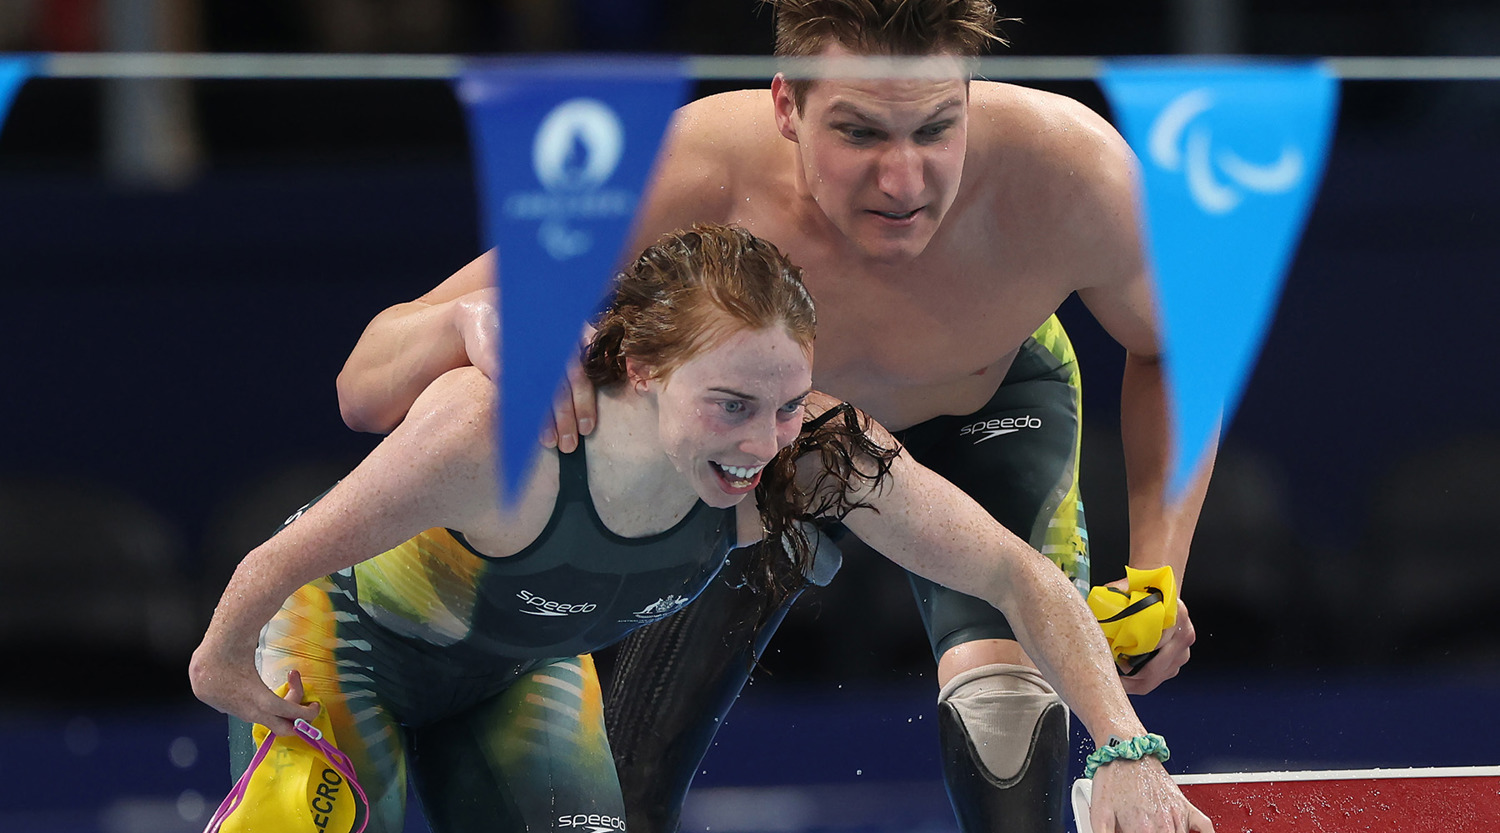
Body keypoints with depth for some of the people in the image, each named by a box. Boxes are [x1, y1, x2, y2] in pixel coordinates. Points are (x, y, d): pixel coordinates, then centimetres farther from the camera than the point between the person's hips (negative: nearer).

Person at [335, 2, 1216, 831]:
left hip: (987, 411, 0)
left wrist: (1159, 568, -26)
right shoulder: (684, 182, -43)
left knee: (1003, 687, -27)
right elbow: (368, 389, -39)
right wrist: (477, 316, -62)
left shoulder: (1072, 174, -41)